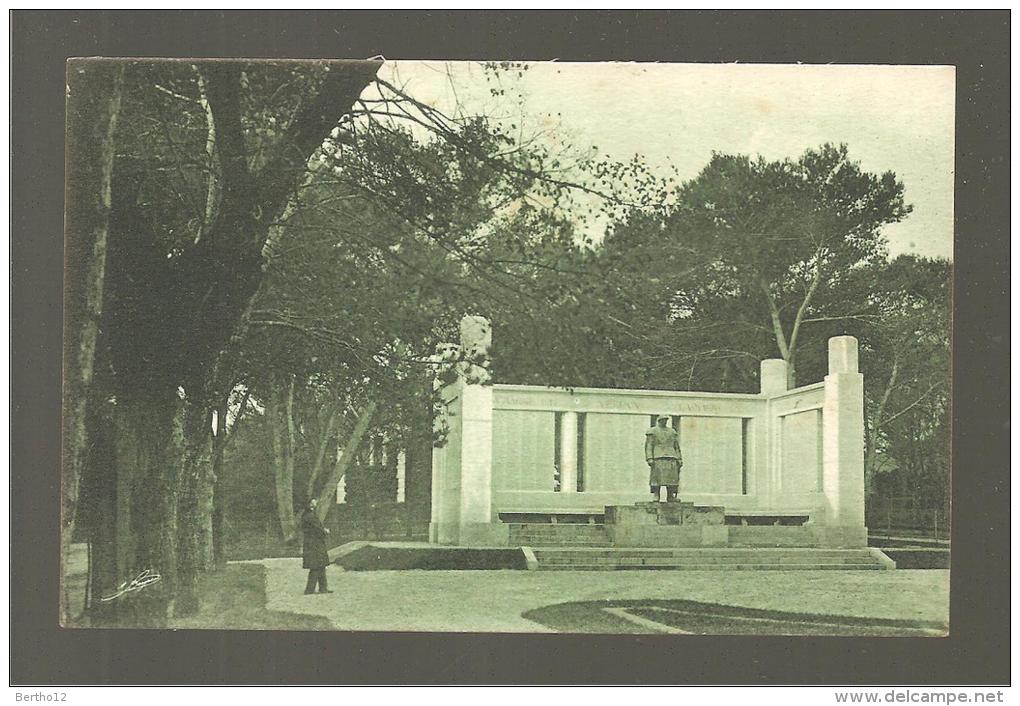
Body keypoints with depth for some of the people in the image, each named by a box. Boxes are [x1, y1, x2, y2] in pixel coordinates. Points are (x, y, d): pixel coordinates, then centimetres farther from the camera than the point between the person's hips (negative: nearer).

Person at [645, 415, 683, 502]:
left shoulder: (672, 432, 21)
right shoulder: (652, 431, 7)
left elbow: (676, 447, 20)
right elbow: (648, 446, -1)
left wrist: (679, 459, 10)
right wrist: (649, 458, -13)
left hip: (671, 458, 4)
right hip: (658, 458, -4)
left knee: (672, 478, -3)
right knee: (656, 478, -10)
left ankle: (670, 497, 0)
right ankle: (656, 496, -9)